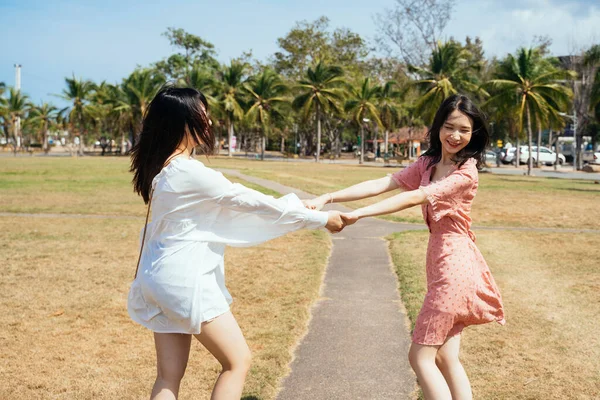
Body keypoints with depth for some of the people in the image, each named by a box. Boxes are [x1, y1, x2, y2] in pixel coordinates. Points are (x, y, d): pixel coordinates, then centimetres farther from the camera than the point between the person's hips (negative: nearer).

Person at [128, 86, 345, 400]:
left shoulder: (163, 167, 9)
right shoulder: (189, 172, -20)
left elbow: (236, 203, 15)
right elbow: (254, 203, -14)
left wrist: (291, 206, 16)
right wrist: (321, 219, -5)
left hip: (163, 278, 9)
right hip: (184, 279, -9)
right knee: (237, 361, 4)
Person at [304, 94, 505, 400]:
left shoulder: (465, 171, -14)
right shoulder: (427, 164, 9)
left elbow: (413, 198, -24)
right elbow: (381, 184, -2)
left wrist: (358, 215, -31)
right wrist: (327, 198, -14)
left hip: (454, 263, -8)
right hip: (442, 261, 8)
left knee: (420, 356, -4)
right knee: (445, 357, 12)